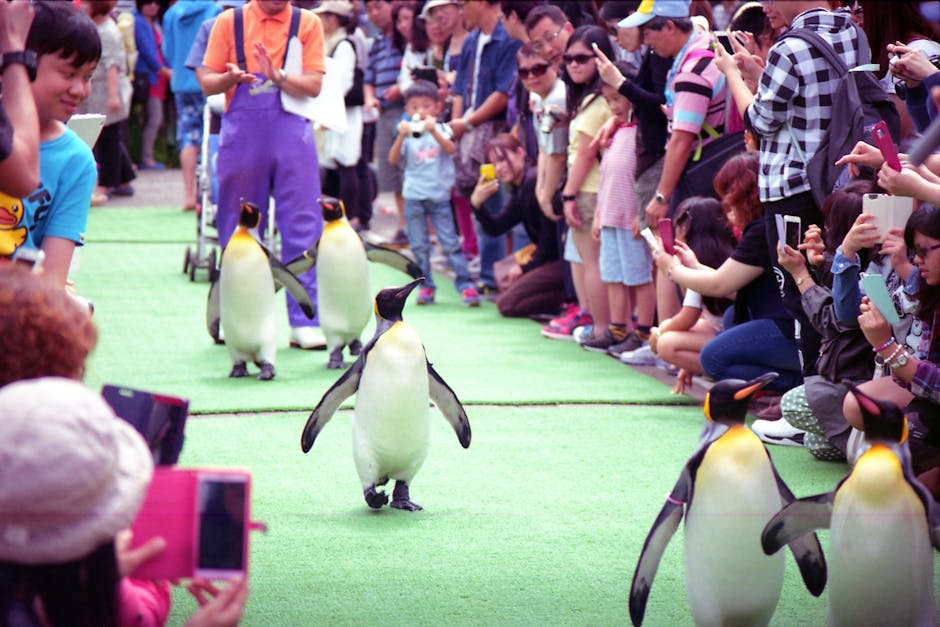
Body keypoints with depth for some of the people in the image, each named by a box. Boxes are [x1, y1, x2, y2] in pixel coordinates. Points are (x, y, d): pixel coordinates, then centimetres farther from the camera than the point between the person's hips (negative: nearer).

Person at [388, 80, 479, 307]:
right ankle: (426, 286, 12)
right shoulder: (408, 133, 4)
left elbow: (450, 149, -18)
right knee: (419, 245, 4)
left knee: (450, 242, -6)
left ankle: (465, 284, -5)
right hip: (414, 196, 2)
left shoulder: (441, 130, 1)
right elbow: (393, 159, -6)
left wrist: (433, 131, -33)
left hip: (439, 196, -2)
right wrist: (401, 137, -21)